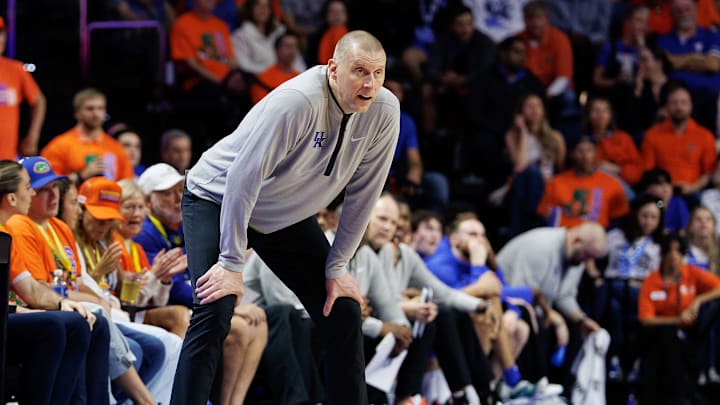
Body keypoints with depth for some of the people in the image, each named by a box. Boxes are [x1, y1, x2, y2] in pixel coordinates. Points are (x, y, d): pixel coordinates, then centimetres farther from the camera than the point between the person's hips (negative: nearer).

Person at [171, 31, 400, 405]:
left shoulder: (384, 112, -16)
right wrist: (231, 264, -29)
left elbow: (361, 195, -5)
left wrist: (337, 267, -4)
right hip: (219, 201, -6)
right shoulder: (298, 103, -34)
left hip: (288, 217, 6)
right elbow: (244, 178, -32)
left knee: (343, 312, 0)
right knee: (214, 314, -22)